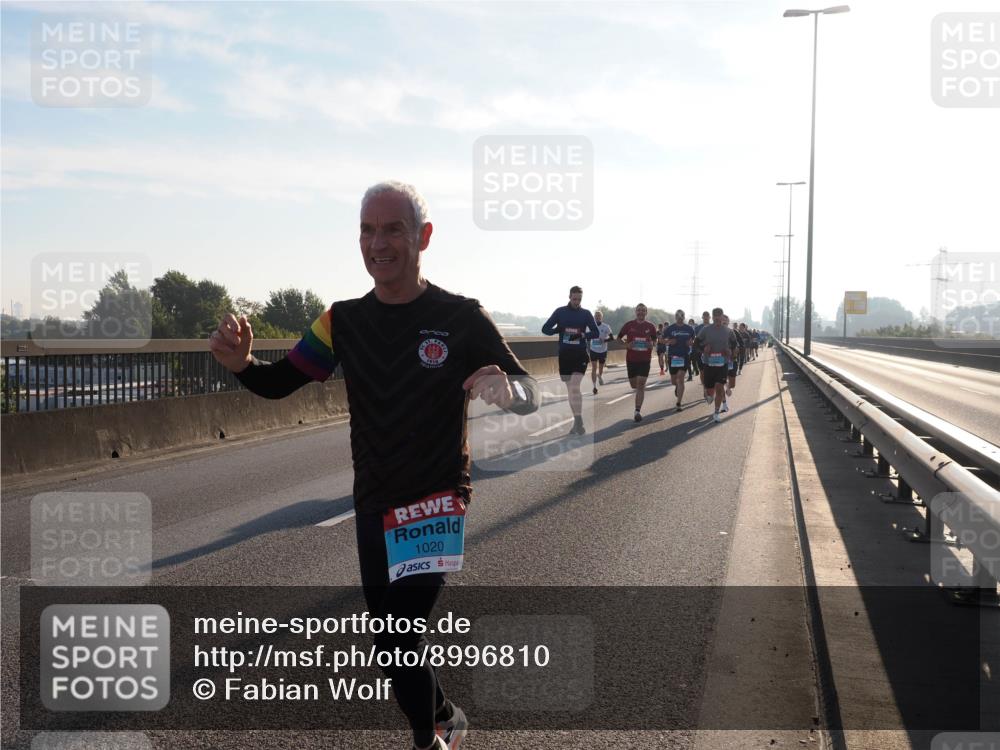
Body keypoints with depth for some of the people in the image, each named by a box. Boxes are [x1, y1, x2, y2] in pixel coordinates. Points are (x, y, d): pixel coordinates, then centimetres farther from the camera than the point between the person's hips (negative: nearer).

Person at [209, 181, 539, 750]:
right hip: (373, 509, 5)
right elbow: (279, 384, 1)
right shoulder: (344, 321, 0)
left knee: (401, 641, -14)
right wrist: (241, 362, -22)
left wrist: (507, 389, -36)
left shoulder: (462, 318, -11)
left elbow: (530, 393, -12)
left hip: (438, 507, -4)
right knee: (392, 645, 14)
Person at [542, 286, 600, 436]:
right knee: (570, 389, 8)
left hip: (580, 354, -2)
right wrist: (559, 330, -15)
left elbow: (596, 333, 3)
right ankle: (577, 422, 19)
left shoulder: (586, 313, 4)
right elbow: (545, 329, 4)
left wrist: (583, 335, -15)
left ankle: (578, 422, -14)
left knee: (574, 388, -16)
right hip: (564, 354, 2)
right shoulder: (560, 312, 5)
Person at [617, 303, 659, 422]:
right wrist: (627, 345, -10)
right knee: (634, 385, 10)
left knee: (641, 385, -12)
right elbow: (619, 338, 8)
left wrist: (651, 345, -7)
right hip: (631, 359, 1)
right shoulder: (629, 325, 0)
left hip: (645, 359, -1)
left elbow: (654, 340, 16)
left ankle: (638, 411, -14)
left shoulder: (650, 326, 2)